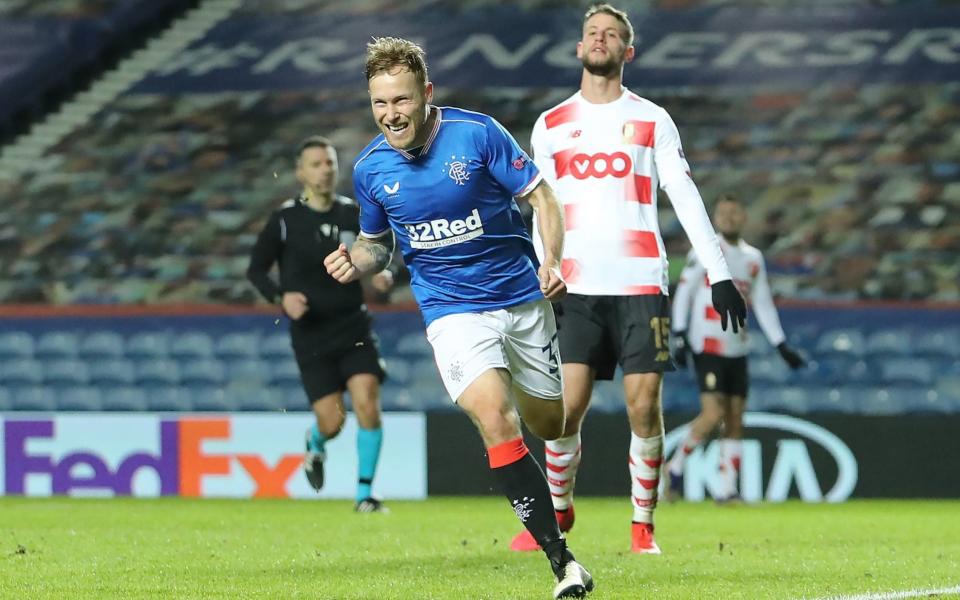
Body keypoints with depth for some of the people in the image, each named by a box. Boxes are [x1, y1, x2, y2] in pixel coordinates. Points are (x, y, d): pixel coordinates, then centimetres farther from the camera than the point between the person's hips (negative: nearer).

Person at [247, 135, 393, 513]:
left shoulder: (354, 214, 4)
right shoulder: (285, 219, -4)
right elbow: (256, 269, 2)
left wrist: (381, 275, -5)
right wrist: (282, 297, -16)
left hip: (353, 326, 2)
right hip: (310, 334, -2)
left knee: (367, 403, -15)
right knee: (332, 420, -6)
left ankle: (365, 493, -4)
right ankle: (315, 443, 33)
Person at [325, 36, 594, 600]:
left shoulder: (478, 133, -13)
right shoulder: (370, 168, -4)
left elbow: (543, 199, -6)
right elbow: (378, 240, 14)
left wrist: (552, 260, -22)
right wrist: (357, 261, -9)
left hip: (522, 297, 0)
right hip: (453, 310, 0)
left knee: (549, 424, 12)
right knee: (495, 419, -22)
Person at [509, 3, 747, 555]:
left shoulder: (652, 121, 8)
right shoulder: (551, 126, 12)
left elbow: (686, 198, 4)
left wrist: (720, 275, -3)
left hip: (641, 285, -1)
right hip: (576, 287, 1)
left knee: (644, 405, -8)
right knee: (566, 406, -8)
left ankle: (643, 525, 6)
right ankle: (558, 510, 13)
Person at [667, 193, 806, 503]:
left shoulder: (753, 258, 13)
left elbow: (763, 304, 17)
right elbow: (683, 292, -4)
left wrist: (782, 346, 12)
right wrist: (680, 336, -11)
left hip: (738, 349, 6)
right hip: (708, 346, -5)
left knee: (735, 419, 1)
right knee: (714, 413, -16)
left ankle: (727, 489, 4)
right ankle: (676, 466, 4)